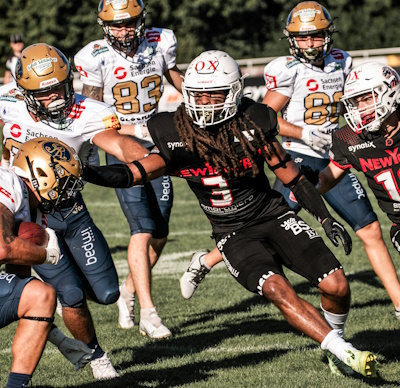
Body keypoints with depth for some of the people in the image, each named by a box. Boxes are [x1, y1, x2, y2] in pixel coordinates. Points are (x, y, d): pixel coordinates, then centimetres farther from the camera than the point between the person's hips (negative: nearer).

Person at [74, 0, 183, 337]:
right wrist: (137, 130, -19)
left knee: (160, 233, 7)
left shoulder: (161, 44, -4)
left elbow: (177, 80, 17)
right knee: (143, 230, -14)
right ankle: (147, 311, -11)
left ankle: (129, 291, 28)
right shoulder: (96, 59, -14)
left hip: (156, 148, 4)